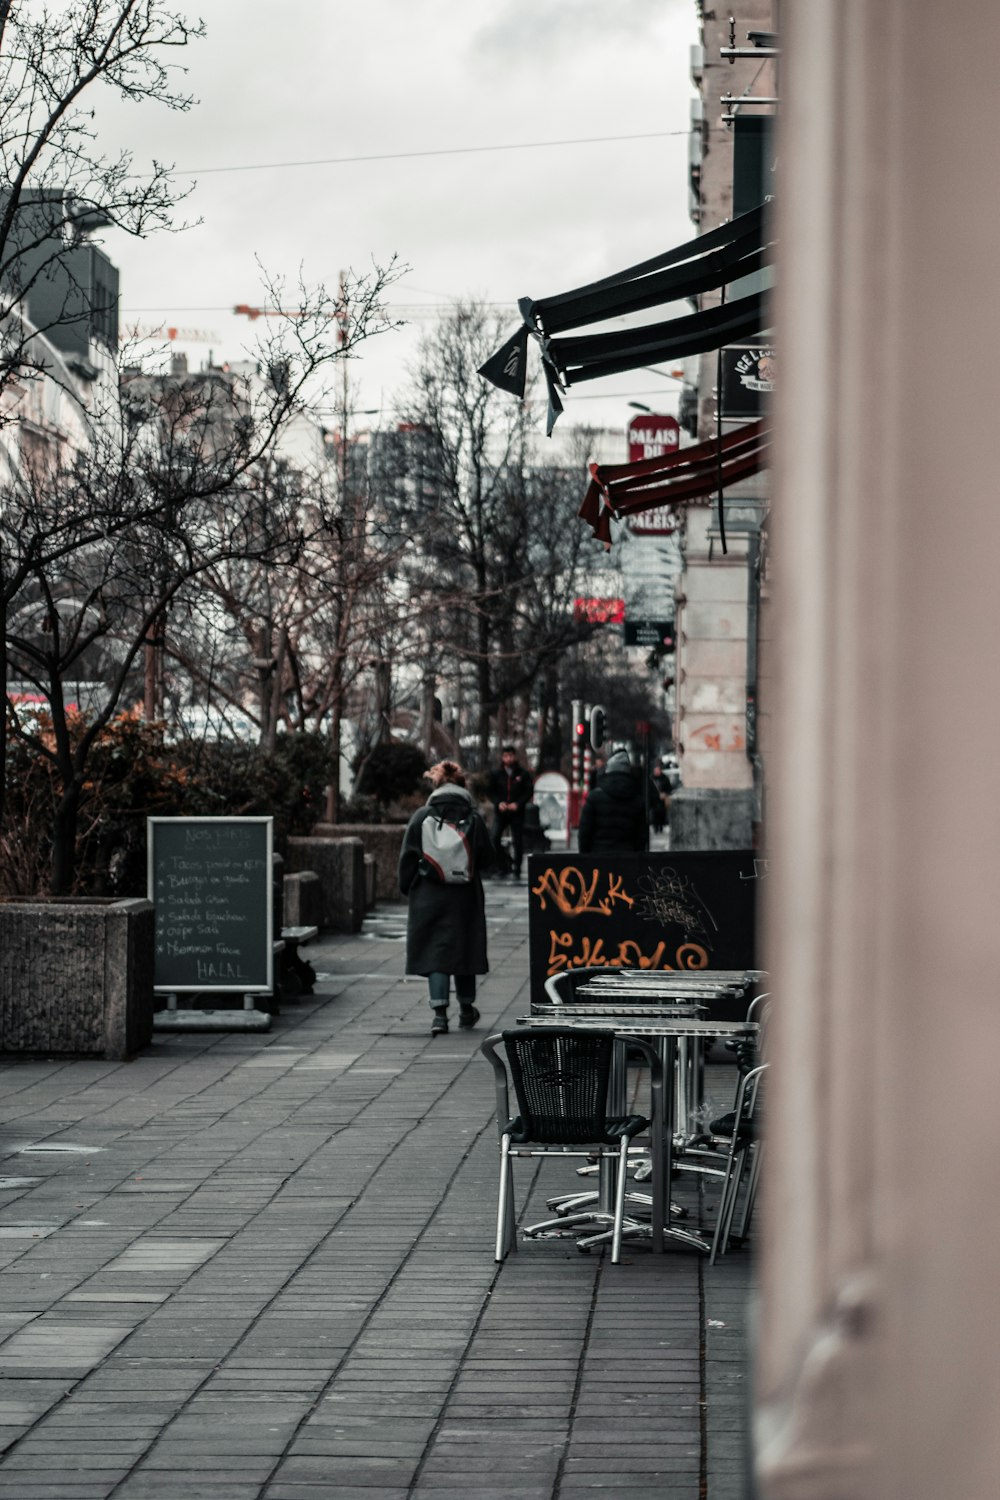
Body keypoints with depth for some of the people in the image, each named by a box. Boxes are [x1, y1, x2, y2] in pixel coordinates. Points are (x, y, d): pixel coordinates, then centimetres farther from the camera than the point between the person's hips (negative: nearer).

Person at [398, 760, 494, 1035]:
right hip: (464, 898, 1)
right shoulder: (473, 818, -4)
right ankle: (466, 1010, 27)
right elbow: (487, 858, 1)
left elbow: (408, 857, -2)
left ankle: (440, 1013, -11)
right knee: (463, 947, 15)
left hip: (429, 896, -1)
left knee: (435, 951, 1)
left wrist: (407, 888, 10)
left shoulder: (422, 816, -5)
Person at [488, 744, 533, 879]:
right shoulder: (496, 774, 6)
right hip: (500, 811, 1)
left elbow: (529, 792, 2)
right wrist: (499, 803, -9)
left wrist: (517, 804, -12)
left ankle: (517, 871, 9)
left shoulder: (522, 774, 2)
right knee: (494, 838, -14)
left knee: (517, 841, 0)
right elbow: (492, 792, 9)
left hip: (517, 812, -1)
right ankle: (498, 867, -3)